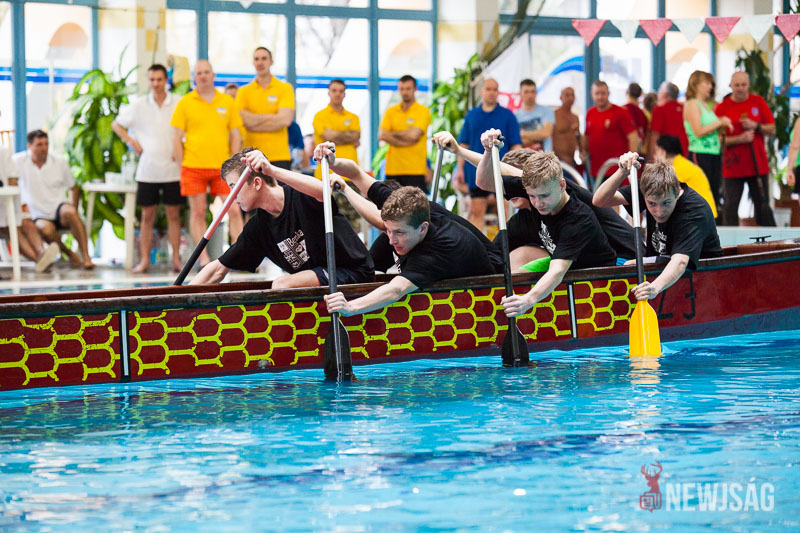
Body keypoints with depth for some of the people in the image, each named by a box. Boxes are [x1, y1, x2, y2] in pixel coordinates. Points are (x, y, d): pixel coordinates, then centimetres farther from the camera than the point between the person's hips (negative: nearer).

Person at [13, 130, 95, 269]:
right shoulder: (18, 161, -2)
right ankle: (70, 254, -14)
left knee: (69, 211, -36)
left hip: (59, 207, 1)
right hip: (38, 215, -1)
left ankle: (86, 256, -35)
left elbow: (74, 188, 15)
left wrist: (74, 213, 3)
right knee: (46, 229, -37)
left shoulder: (60, 162, 5)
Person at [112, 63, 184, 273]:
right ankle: (144, 260, 6)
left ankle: (176, 258, 9)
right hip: (147, 171, 1)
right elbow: (116, 124, 14)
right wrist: (131, 141, 2)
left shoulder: (179, 104, 0)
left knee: (174, 215, 4)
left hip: (173, 169, -1)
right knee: (147, 216, 3)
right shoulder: (139, 106, 3)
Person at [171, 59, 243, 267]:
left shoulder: (227, 102, 10)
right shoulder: (185, 103, 4)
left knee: (234, 211, -5)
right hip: (194, 167, -1)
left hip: (222, 167, 1)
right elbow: (177, 138, 4)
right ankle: (204, 258, 9)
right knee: (197, 212, 2)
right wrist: (181, 167, -2)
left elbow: (235, 135, 12)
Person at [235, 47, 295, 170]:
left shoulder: (285, 88, 5)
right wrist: (270, 117, -7)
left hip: (279, 157, -1)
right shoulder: (244, 91, 10)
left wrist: (253, 121, -7)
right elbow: (242, 119, -4)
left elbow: (285, 120, -8)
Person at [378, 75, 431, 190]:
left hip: (415, 170, -4)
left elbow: (413, 135, -14)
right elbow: (381, 135, -2)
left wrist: (393, 133, 0)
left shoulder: (423, 111, 0)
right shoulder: (391, 112, 12)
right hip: (393, 168, 4)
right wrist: (404, 142, -10)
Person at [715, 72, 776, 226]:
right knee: (730, 207, -2)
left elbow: (772, 129, 7)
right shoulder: (722, 107, -1)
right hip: (732, 167, -1)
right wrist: (740, 139, -17)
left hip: (758, 166, 2)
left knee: (762, 206, 7)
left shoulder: (758, 102, 6)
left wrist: (756, 126, -11)